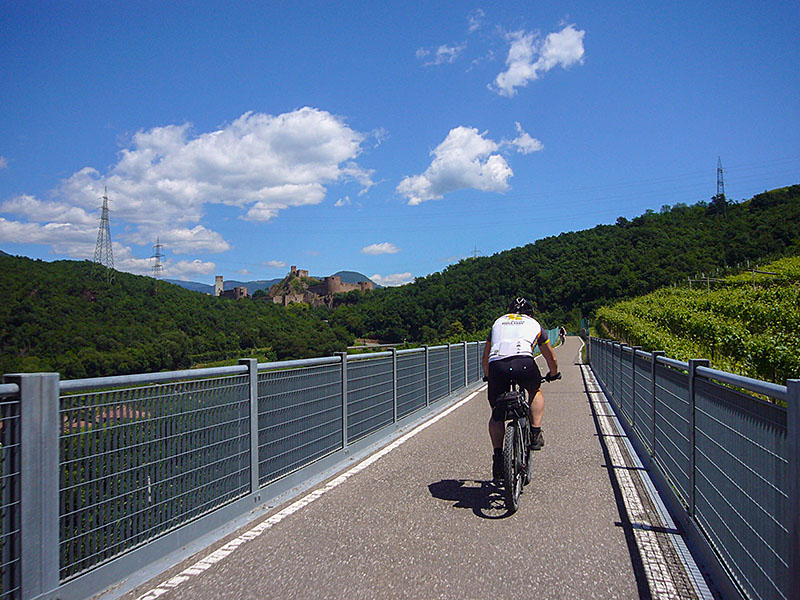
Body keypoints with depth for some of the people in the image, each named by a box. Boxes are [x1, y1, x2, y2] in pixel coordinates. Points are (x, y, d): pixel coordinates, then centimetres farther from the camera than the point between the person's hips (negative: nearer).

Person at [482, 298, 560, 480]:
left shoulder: (498, 322, 34)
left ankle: (497, 454, 6)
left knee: (497, 413, 18)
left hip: (497, 365, 1)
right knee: (535, 392, 31)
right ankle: (535, 434, 19)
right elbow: (551, 358, 38)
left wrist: (488, 376, 56)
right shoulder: (534, 324, 30)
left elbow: (485, 358, 40)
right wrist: (553, 375, 57)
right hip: (523, 362, -1)